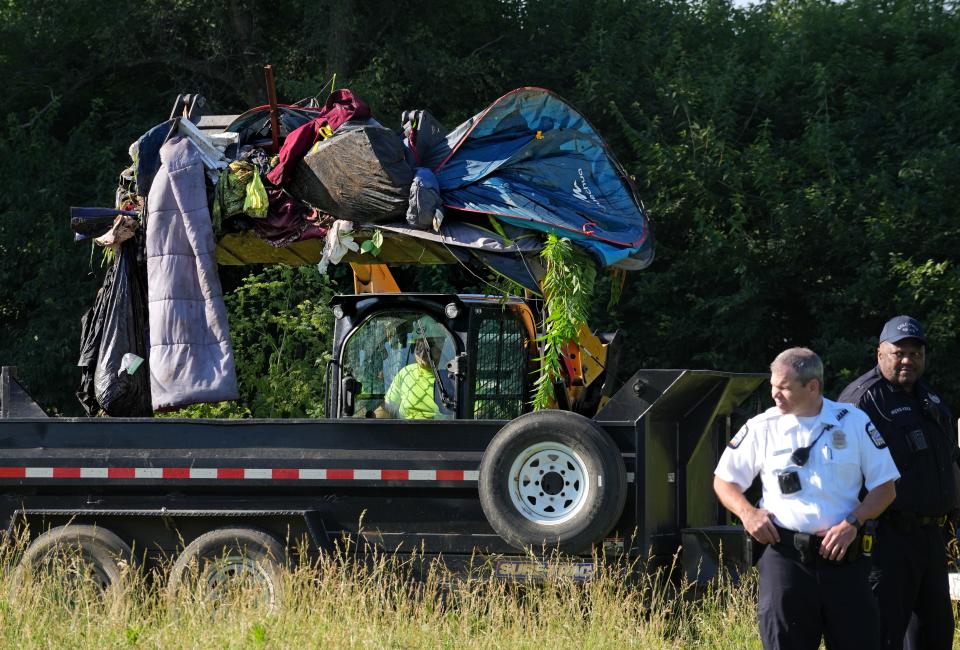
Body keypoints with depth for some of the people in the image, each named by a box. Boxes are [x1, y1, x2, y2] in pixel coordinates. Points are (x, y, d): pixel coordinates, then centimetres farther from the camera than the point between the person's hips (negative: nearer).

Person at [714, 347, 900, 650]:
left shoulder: (854, 422, 3)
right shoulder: (762, 428, 4)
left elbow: (885, 486, 6)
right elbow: (724, 480, 15)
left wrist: (852, 523, -10)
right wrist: (747, 513, -5)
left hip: (843, 557, 0)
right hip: (785, 555, 0)